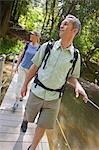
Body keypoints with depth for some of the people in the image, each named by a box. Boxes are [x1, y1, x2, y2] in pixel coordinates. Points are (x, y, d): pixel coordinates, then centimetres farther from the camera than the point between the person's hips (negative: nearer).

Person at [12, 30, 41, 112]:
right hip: (22, 67, 2)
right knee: (19, 83, 1)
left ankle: (20, 96, 38)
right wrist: (17, 66, 5)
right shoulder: (28, 44, -2)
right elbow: (21, 55, 5)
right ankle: (17, 101, 10)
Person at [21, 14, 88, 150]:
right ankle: (26, 120, 60)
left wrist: (77, 86, -16)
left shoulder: (75, 55, -5)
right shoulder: (47, 46, -8)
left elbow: (72, 77, 5)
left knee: (43, 126, 9)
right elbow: (34, 67, 1)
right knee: (29, 116, 22)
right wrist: (25, 85, 6)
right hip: (37, 91, 1)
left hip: (54, 97, 0)